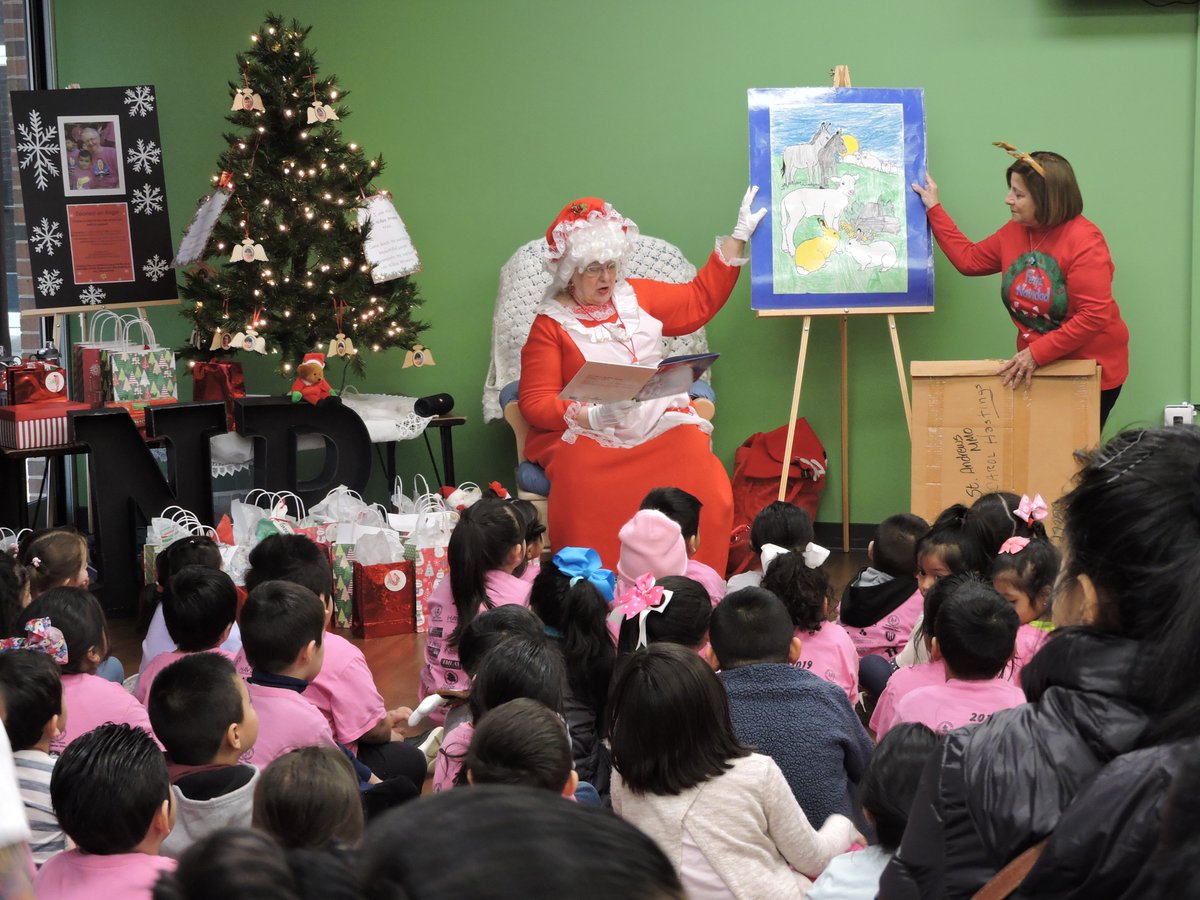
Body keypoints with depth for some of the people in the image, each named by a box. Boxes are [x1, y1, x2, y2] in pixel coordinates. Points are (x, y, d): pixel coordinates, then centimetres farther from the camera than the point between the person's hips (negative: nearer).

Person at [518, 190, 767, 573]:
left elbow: (700, 300, 28)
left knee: (702, 484, -30)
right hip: (587, 437, -3)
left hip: (663, 425, 3)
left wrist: (739, 237, 27)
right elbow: (535, 401, -2)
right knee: (592, 491, -39)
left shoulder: (636, 297, 18)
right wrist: (591, 416, -18)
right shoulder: (550, 324, 4)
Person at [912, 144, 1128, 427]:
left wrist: (1036, 353, -25)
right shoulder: (1015, 231, 2)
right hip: (1036, 367, 6)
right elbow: (969, 260, 16)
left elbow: (1095, 316, -26)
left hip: (1091, 371, -6)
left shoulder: (1084, 241, -21)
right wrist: (934, 209, 15)